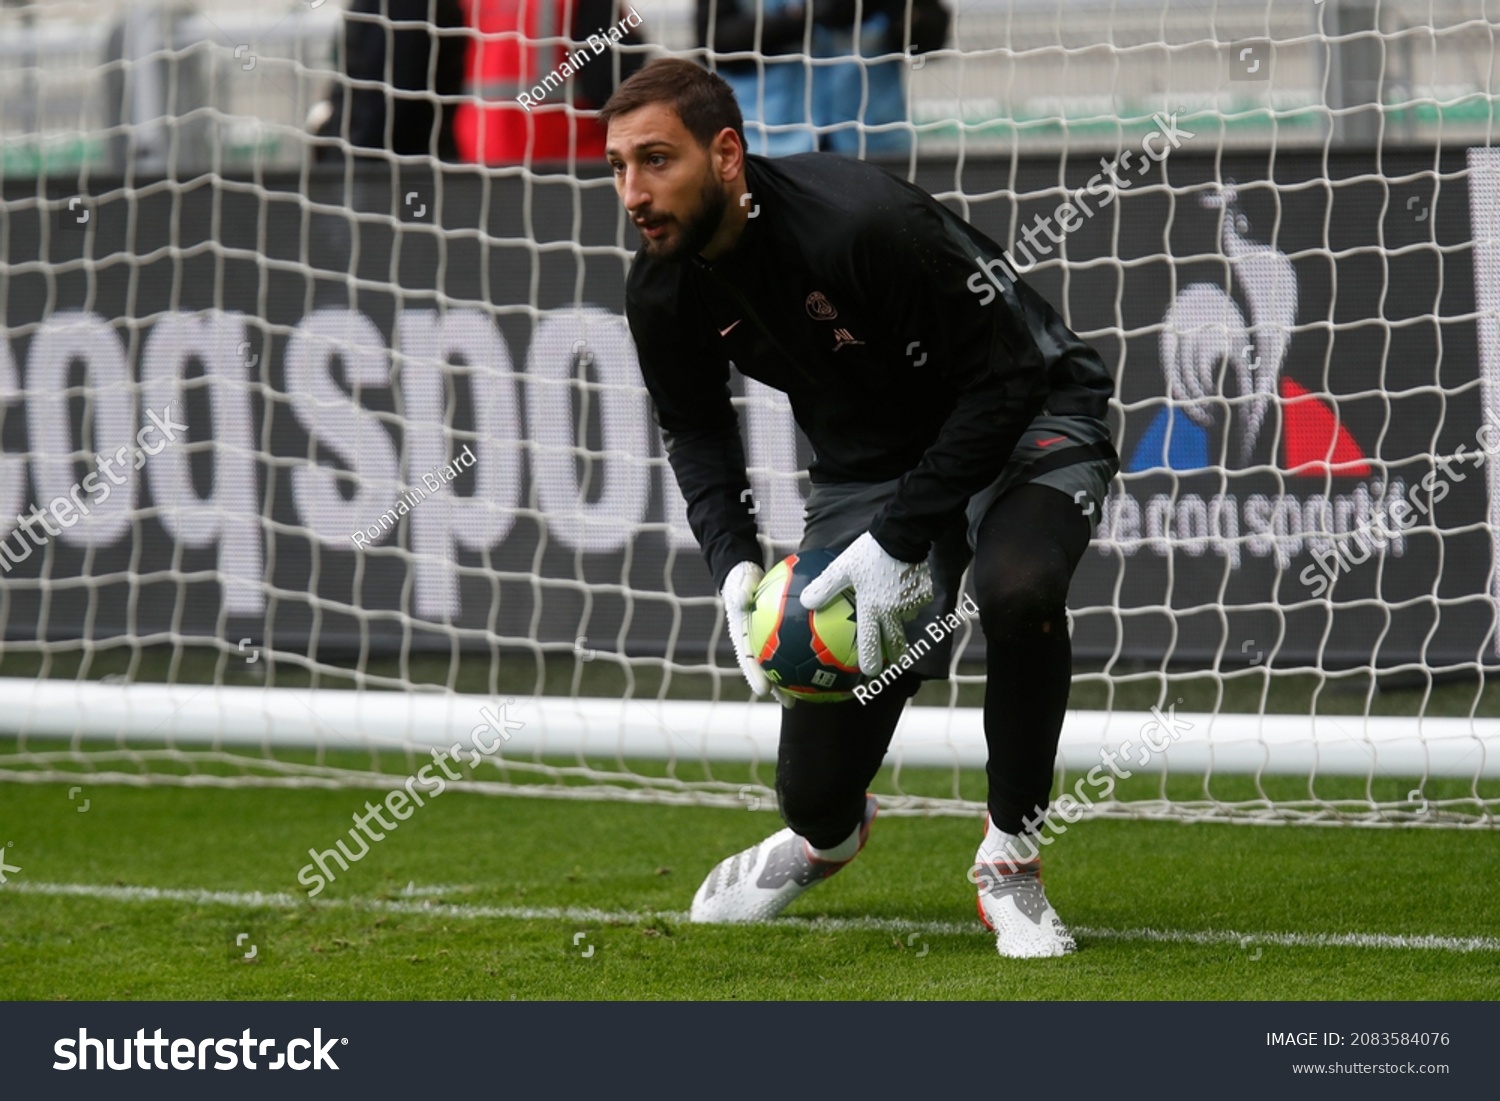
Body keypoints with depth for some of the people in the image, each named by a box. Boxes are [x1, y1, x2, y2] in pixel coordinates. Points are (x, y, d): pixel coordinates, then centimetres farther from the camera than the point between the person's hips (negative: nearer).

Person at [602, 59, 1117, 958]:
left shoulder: (864, 225, -33)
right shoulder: (663, 292, -12)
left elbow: (1005, 378, -27)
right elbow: (696, 430, 7)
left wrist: (900, 541, -29)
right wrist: (733, 563, -12)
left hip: (1026, 420, -5)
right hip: (867, 460, 5)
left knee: (1018, 587, -40)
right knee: (815, 786, -1)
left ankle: (1011, 860, -16)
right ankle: (827, 834, 42)